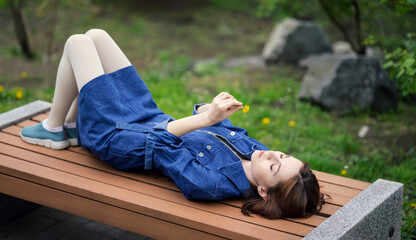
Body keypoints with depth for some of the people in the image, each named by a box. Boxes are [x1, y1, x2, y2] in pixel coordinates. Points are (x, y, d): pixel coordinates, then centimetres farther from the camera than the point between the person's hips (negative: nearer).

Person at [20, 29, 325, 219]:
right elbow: (218, 121, 0)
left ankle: (53, 129, 23)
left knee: (76, 42, 1)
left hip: (112, 137, -7)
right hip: (149, 116, 7)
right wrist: (213, 108, -18)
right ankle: (73, 126, 33)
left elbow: (161, 143, -34)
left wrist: (206, 119, -42)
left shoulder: (211, 183, -40)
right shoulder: (255, 149, -18)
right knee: (95, 35, 14)